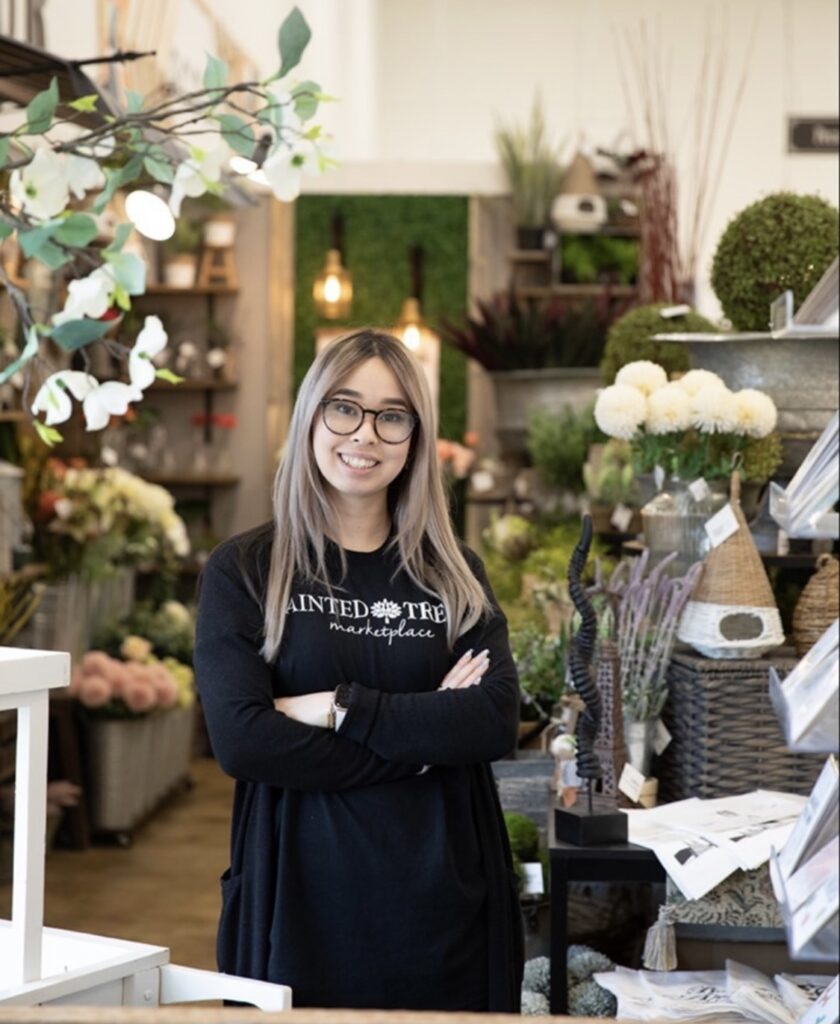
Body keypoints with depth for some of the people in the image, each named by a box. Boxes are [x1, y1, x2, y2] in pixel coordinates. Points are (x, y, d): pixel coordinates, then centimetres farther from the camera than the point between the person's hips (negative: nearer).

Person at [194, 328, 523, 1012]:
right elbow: (240, 738, -14)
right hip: (304, 896, -2)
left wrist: (340, 708, -15)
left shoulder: (455, 574, 7)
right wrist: (425, 733, -12)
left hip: (446, 896, 3)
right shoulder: (244, 570, -1)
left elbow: (497, 721, -7)